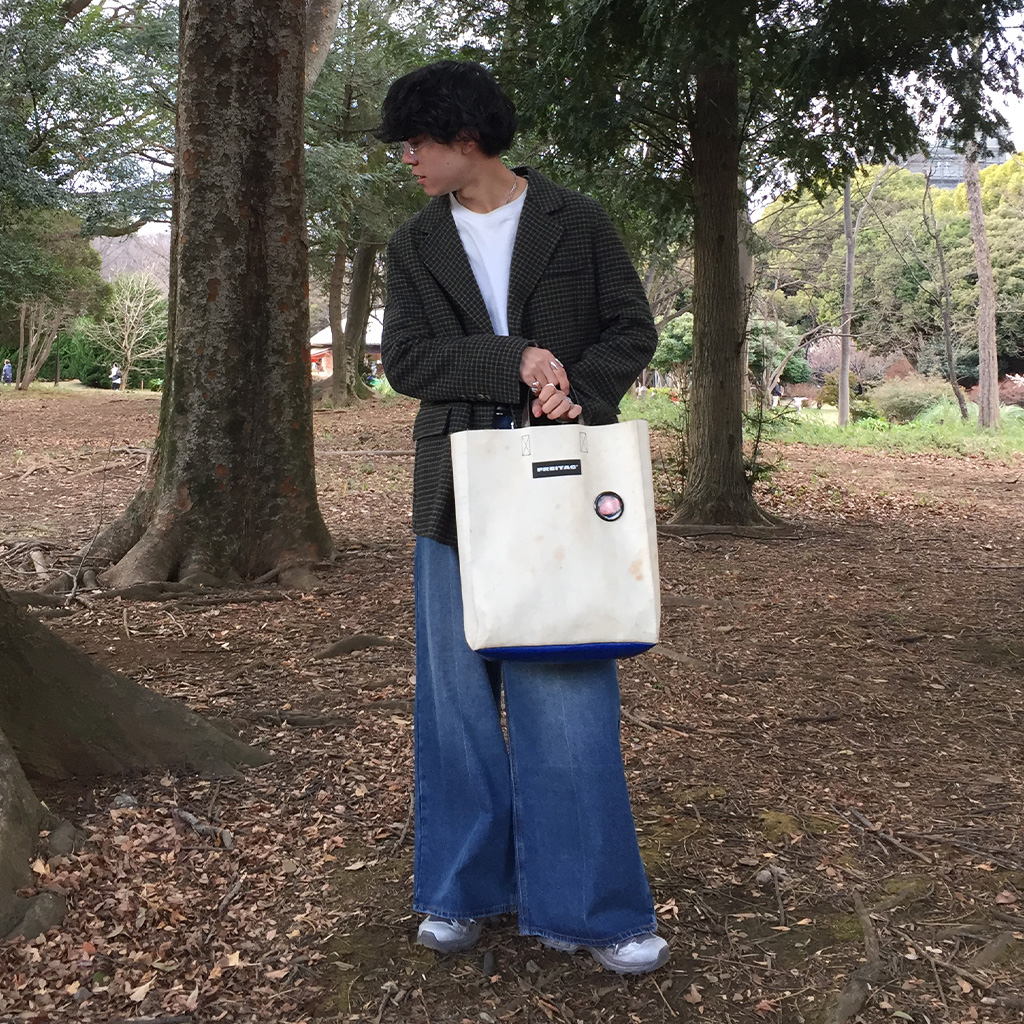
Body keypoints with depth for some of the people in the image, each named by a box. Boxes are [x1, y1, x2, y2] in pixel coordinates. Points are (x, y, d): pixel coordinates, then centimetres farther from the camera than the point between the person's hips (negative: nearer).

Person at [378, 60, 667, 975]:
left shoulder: (577, 222, 5)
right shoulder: (415, 246, 10)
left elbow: (632, 329, 4)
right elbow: (404, 358, -2)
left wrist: (579, 391, -15)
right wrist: (513, 361, -16)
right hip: (460, 488, 2)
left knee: (570, 688, -2)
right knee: (458, 690, 7)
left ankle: (589, 904, 10)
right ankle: (463, 887, 22)